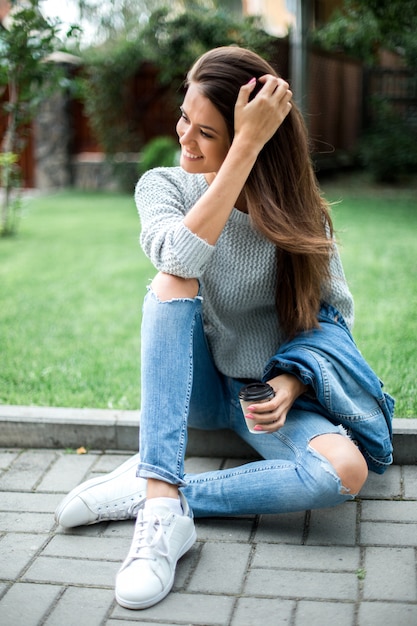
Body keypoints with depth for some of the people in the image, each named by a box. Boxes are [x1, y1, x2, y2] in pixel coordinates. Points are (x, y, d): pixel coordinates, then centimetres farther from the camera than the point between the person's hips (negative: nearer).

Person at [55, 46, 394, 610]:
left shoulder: (296, 207, -6)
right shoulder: (163, 185, -7)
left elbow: (336, 309, -2)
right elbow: (183, 257, -31)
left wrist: (293, 380, -20)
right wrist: (246, 146, -33)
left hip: (269, 393, 0)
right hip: (196, 384, 0)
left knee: (346, 471, -30)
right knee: (173, 284, -31)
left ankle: (147, 493, -22)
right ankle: (163, 509, -36)